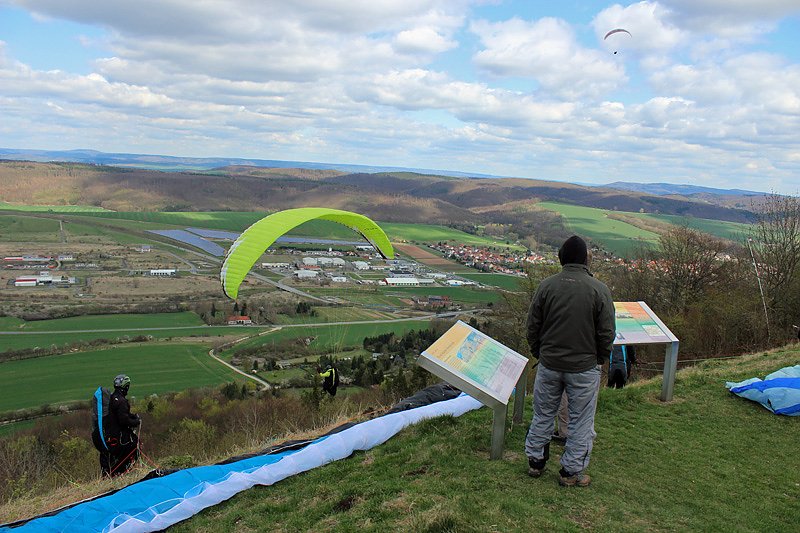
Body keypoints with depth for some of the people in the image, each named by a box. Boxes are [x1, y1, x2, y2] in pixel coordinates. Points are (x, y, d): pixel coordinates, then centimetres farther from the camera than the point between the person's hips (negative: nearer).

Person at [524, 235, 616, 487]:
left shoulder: (546, 286, -4)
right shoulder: (599, 289, -10)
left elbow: (532, 327, 1)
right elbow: (606, 333, -7)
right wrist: (600, 359, 9)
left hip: (549, 364, 3)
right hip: (584, 367, -2)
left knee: (543, 414, 17)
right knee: (581, 420, 11)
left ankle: (535, 461, 29)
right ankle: (571, 471, 19)